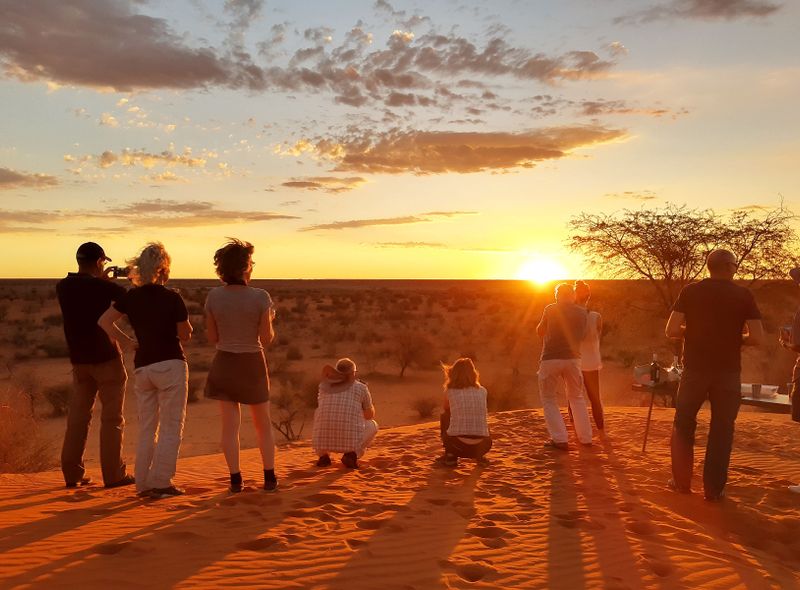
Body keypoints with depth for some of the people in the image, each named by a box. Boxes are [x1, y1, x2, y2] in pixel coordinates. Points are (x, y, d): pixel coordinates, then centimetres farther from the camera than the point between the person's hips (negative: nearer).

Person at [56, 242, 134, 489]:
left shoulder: (62, 287, 4)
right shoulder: (105, 287, -14)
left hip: (79, 360, 6)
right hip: (107, 358, -5)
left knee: (77, 417, 12)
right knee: (112, 418, 2)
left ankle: (72, 474, 14)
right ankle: (113, 474, 4)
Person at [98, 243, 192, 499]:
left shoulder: (131, 297, 3)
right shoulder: (171, 298, -10)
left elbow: (104, 321, 5)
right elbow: (185, 335, -4)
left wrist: (127, 341, 9)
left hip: (142, 367, 5)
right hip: (170, 365, -5)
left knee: (146, 428, 14)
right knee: (171, 427, 3)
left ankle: (143, 483, 18)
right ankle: (160, 483, 2)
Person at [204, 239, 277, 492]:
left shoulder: (213, 296, -8)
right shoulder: (260, 297, -17)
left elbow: (212, 337, 0)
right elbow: (266, 339, -12)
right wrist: (270, 320, 6)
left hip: (224, 362, 2)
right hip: (252, 364, -2)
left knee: (230, 425, 9)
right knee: (263, 424, 14)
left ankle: (236, 480, 11)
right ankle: (270, 477, 16)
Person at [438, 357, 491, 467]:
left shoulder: (450, 392, 4)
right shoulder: (482, 391, 9)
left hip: (457, 445, -2)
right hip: (482, 445, 2)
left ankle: (450, 455, 20)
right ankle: (480, 455, 19)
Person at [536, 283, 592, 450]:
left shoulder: (551, 309, -2)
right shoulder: (582, 313, 6)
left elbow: (540, 332, 8)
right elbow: (582, 336, 14)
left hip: (551, 359, -3)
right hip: (573, 359, 3)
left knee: (549, 399, 6)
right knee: (577, 397, 19)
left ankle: (560, 440, -3)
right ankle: (585, 438, 20)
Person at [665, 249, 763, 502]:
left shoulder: (690, 292, -1)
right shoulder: (744, 295, -2)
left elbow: (671, 330, -7)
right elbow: (756, 338, -8)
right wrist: (733, 337, 11)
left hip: (695, 369, 1)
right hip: (728, 371, 0)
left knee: (683, 425, 14)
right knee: (721, 430, 8)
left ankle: (681, 482, 18)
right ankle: (714, 489, 10)